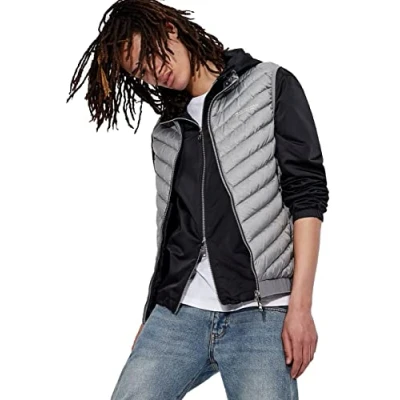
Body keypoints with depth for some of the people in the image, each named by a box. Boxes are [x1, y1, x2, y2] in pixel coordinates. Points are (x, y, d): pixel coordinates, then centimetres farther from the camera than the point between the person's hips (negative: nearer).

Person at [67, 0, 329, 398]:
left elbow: (307, 194, -3)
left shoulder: (270, 85, 5)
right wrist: (151, 317, 17)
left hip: (258, 314, -4)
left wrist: (299, 305, -11)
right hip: (176, 315, 4)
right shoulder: (166, 133, 19)